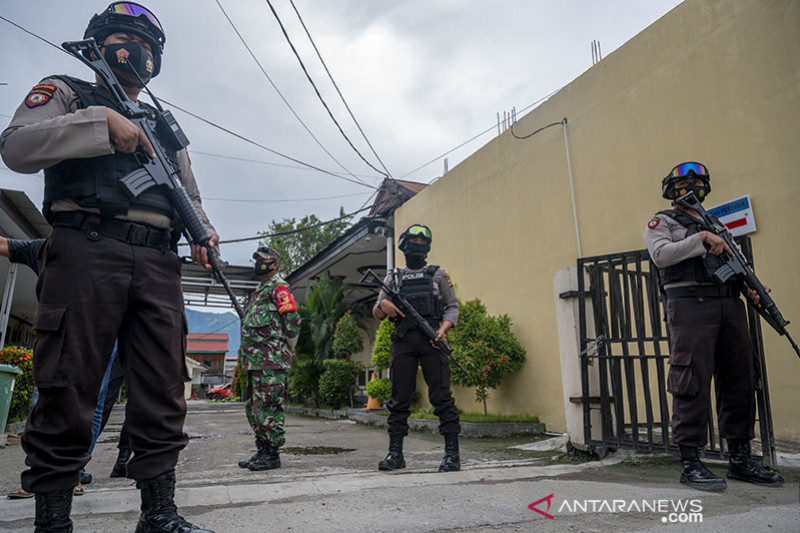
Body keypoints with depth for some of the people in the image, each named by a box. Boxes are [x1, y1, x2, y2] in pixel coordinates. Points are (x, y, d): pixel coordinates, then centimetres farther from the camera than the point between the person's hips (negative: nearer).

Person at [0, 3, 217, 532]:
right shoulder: (66, 93, 17)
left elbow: (189, 198, 26)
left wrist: (205, 233, 5)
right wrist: (102, 122, -10)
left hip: (158, 264, 4)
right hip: (86, 250, -4)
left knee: (163, 395, 1)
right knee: (68, 392, -5)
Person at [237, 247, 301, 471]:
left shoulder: (278, 287, -6)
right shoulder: (260, 289, 23)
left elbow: (293, 320, -15)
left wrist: (288, 348, -8)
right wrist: (246, 357, 21)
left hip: (270, 362, -10)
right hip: (255, 360, 10)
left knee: (267, 408, -8)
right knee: (253, 407, 13)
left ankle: (272, 455, 0)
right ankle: (262, 451, 22)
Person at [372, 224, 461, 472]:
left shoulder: (437, 274, 14)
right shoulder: (393, 277, 18)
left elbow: (452, 306, 10)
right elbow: (376, 312, 15)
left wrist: (443, 328, -9)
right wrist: (383, 305, -9)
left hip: (431, 340, -2)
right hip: (402, 341, 2)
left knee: (441, 396, -5)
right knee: (399, 398, 3)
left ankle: (452, 454, -1)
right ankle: (395, 454, 10)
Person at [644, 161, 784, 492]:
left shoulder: (716, 224, 28)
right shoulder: (662, 222, 10)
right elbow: (660, 254, -9)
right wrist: (701, 238, -13)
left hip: (730, 306, 7)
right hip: (690, 306, -6)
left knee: (739, 380, 6)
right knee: (693, 384, -10)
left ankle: (740, 459, 16)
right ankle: (691, 464, -5)